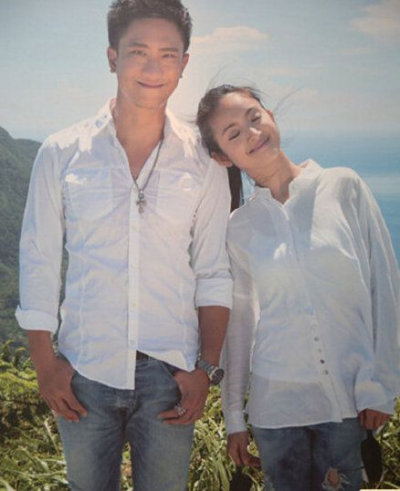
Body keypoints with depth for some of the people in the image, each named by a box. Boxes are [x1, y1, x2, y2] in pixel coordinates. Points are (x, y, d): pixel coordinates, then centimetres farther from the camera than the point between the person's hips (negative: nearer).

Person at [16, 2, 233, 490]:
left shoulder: (202, 162, 0)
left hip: (169, 374, 0)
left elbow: (214, 274, 3)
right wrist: (45, 363, -1)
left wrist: (206, 368, -2)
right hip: (83, 372, 0)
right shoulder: (61, 153, -2)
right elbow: (38, 261, 2)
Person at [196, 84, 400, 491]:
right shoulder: (239, 227, 1)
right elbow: (238, 321, 6)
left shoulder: (344, 188, -3)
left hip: (349, 395, -1)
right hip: (274, 401, 1)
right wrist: (234, 416, 9)